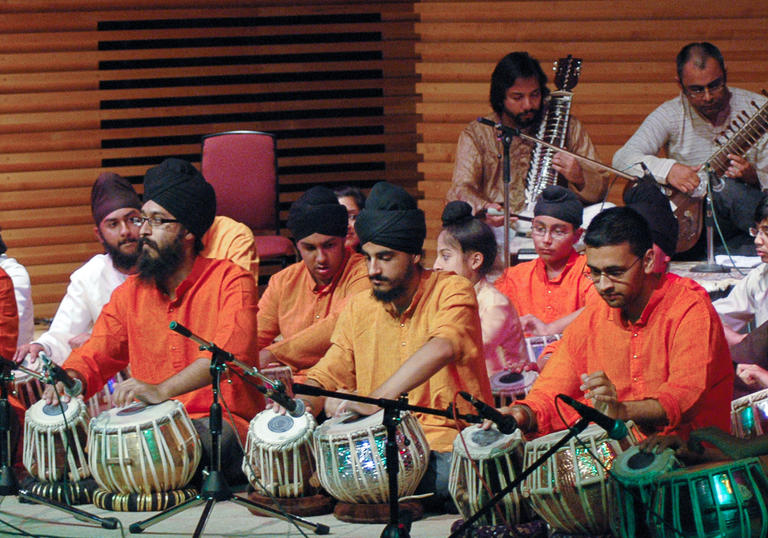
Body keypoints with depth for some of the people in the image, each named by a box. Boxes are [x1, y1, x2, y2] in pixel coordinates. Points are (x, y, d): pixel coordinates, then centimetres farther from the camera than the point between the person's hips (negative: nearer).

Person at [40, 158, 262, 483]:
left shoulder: (231, 282, -4)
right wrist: (70, 380, -13)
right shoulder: (129, 294, 15)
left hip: (225, 423, -3)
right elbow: (95, 355, 14)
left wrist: (162, 390, -37)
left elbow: (231, 352, -22)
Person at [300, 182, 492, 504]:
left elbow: (442, 349, -26)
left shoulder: (452, 291, -6)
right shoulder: (358, 309, 13)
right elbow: (325, 378, 14)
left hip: (449, 448, -4)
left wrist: (373, 402, -37)